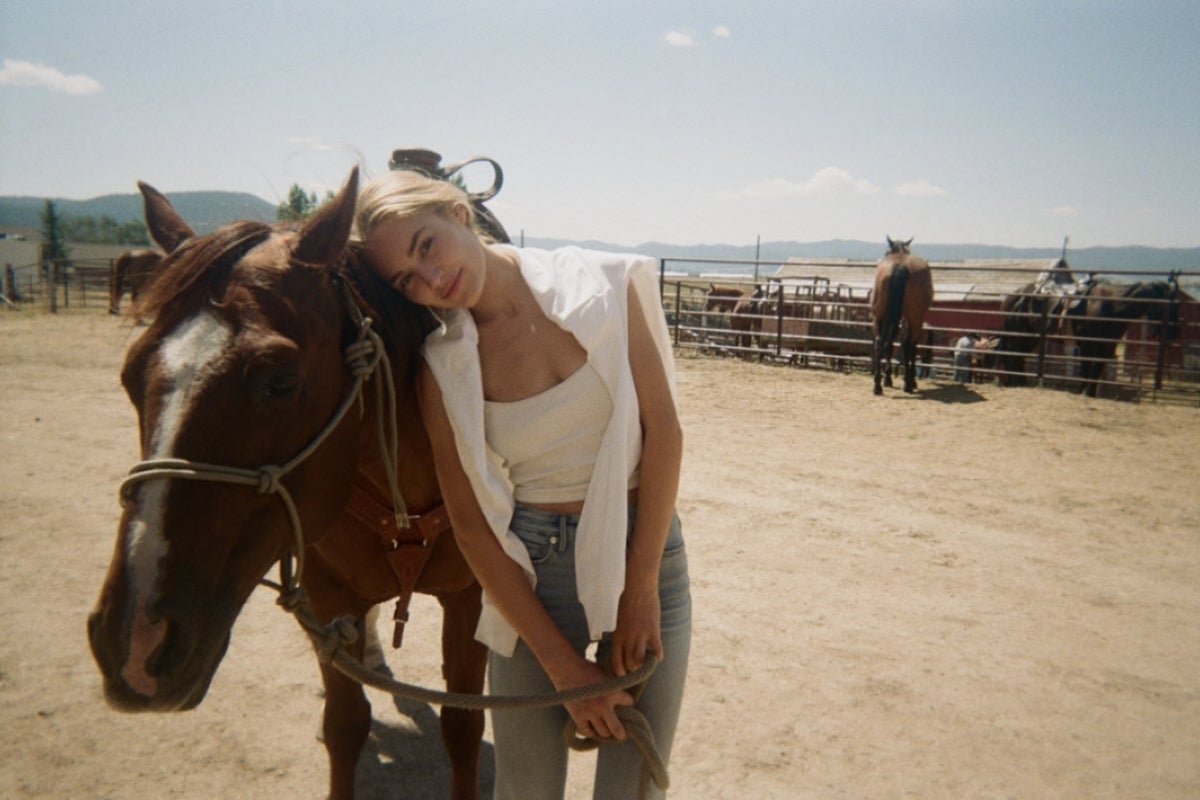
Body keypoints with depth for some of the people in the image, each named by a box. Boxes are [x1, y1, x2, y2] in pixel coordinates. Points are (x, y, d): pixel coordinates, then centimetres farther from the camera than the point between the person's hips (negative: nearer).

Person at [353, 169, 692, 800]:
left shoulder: (602, 284, -7)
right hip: (527, 570, 1)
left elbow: (662, 429, -8)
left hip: (644, 550, 0)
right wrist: (563, 667, -8)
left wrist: (641, 589, -10)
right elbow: (471, 527, -6)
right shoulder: (442, 371, -6)